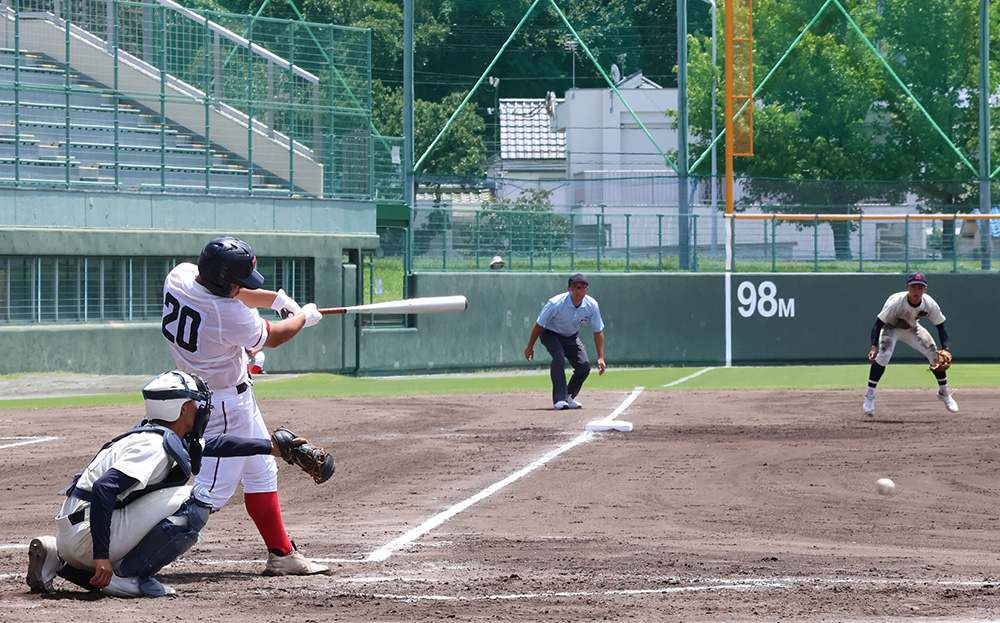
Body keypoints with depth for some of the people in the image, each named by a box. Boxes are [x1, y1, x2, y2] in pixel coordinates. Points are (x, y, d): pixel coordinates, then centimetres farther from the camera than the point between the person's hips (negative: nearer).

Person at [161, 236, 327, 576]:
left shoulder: (179, 275, -9)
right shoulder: (230, 315, -31)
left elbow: (228, 293, 13)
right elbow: (273, 337, -10)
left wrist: (276, 298, 8)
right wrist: (304, 316, 8)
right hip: (226, 403, -10)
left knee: (261, 473, 19)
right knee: (214, 490, -7)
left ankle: (281, 554, 26)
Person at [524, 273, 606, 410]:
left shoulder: (592, 306, -21)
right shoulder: (556, 304, -32)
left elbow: (598, 332, -8)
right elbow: (539, 325, -17)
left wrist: (601, 357, -13)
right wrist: (530, 347, -8)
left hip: (571, 337, 4)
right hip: (550, 334, -4)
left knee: (584, 366, -11)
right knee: (559, 356, -32)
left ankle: (569, 396, 15)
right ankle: (559, 399, -36)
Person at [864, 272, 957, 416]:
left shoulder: (930, 304, -27)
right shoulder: (896, 302, -38)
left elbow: (941, 327, -14)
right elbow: (878, 324, -34)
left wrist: (945, 349, -28)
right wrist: (874, 347, -48)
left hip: (912, 329, 4)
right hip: (891, 328, -4)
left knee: (935, 355, -4)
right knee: (883, 355, -29)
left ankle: (944, 392, 20)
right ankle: (869, 396, -20)